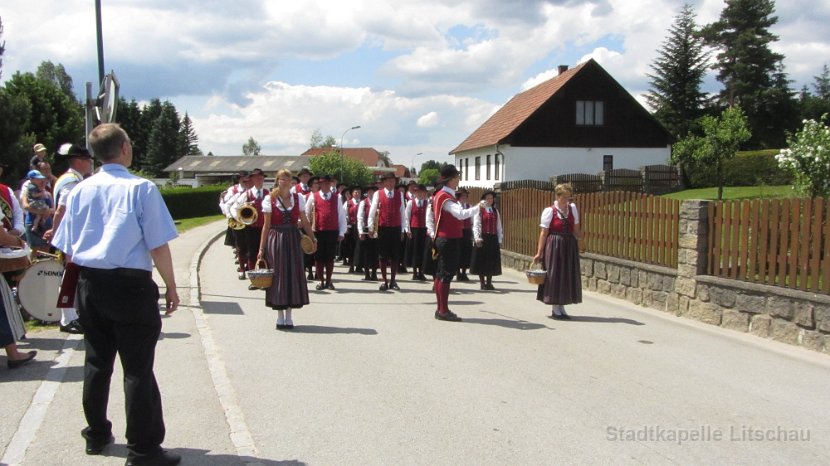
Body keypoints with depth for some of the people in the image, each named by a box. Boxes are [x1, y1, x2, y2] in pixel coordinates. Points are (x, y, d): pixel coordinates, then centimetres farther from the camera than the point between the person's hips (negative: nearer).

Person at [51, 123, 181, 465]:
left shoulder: (80, 190, 5)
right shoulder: (141, 188, -11)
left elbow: (68, 249, 8)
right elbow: (158, 246, -13)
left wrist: (81, 283, 20)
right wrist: (171, 287, -3)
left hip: (89, 285, 6)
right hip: (130, 286, -6)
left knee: (97, 361, 18)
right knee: (137, 368, 0)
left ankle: (97, 435, 31)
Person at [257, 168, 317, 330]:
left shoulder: (298, 198, 5)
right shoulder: (270, 200, -1)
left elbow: (304, 221, 8)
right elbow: (266, 225, -1)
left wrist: (313, 239, 1)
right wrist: (262, 248, -3)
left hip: (293, 239, 2)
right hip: (275, 240, -2)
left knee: (293, 275, 3)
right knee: (278, 275, 2)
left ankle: (288, 315, 14)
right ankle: (280, 316, 12)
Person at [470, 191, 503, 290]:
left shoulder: (495, 211, 13)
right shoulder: (479, 211, -2)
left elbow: (499, 227, 12)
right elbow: (476, 225, -9)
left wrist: (500, 239, 7)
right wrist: (477, 238, -19)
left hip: (493, 238, 4)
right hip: (483, 238, -4)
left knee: (492, 260, 6)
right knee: (481, 260, 1)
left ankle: (489, 282, 15)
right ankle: (482, 283, 10)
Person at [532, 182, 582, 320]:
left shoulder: (573, 208, 6)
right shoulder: (549, 211, -7)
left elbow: (576, 230, 12)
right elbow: (544, 233, -8)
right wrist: (539, 252, -10)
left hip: (569, 246, 5)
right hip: (554, 246, -5)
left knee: (567, 276, 8)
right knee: (554, 275, 1)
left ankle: (561, 307, 20)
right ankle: (555, 309, 10)